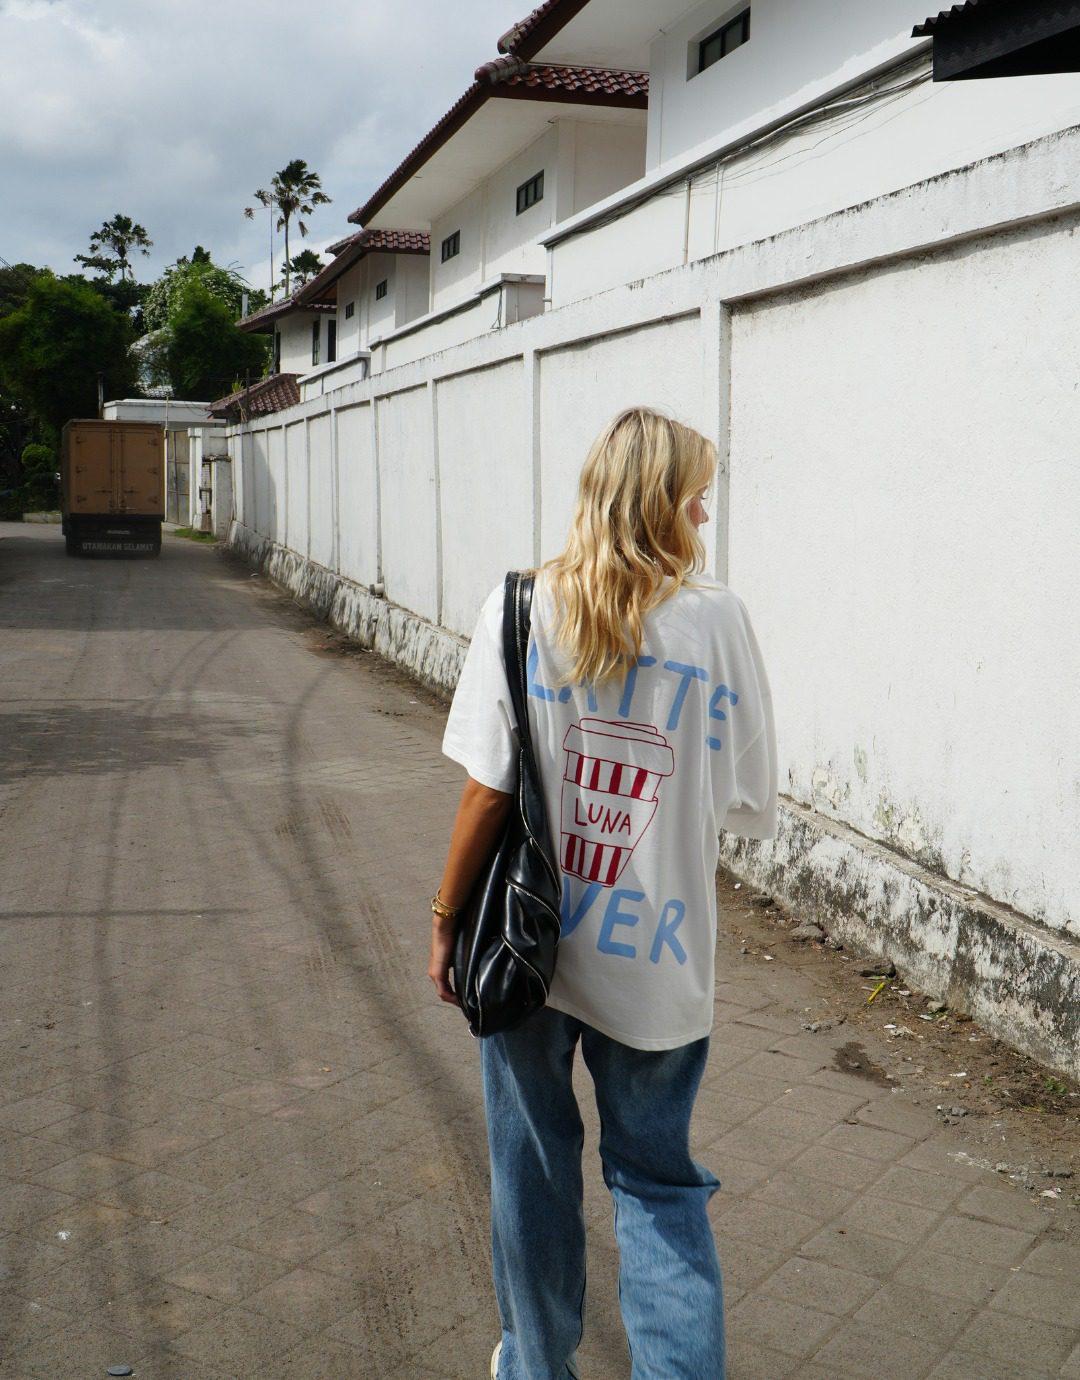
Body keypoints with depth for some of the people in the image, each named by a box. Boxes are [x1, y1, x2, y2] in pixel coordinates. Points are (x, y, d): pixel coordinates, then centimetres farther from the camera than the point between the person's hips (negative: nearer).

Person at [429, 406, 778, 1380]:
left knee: (533, 1169, 20)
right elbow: (751, 807, -6)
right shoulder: (719, 619, -9)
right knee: (658, 1182, 18)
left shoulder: (523, 607, -9)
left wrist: (446, 919, 1)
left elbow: (487, 792, -11)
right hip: (656, 961, 0)